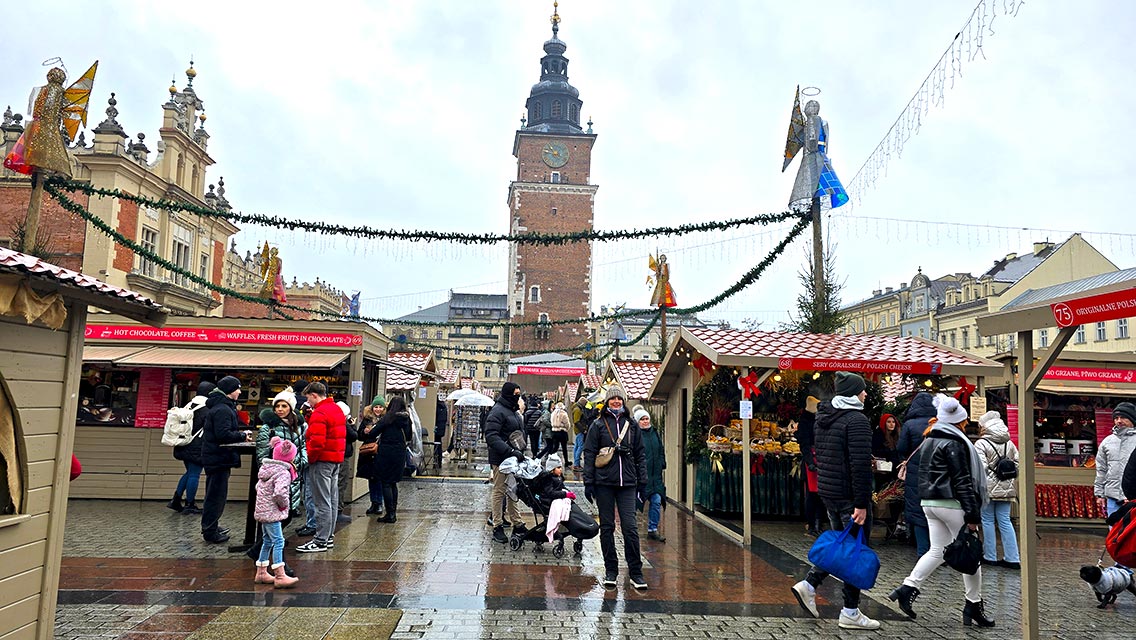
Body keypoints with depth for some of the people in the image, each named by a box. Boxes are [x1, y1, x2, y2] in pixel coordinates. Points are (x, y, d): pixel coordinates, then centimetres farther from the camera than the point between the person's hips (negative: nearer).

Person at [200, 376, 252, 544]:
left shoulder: (222, 407, 16)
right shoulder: (222, 409, -18)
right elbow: (224, 435, -26)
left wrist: (240, 435, 6)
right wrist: (243, 436, -14)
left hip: (215, 457, 11)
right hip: (219, 458, -11)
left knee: (214, 494, 20)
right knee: (216, 495, -3)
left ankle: (210, 527, 32)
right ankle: (210, 532, 4)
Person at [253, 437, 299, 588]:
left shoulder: (265, 468, 10)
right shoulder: (283, 473, -20)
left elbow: (258, 486, 19)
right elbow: (279, 493, -32)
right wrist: (285, 505, -15)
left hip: (262, 511, 10)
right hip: (272, 513, -10)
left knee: (268, 541, 19)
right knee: (278, 541, -7)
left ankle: (261, 573, 27)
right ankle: (280, 576, -8)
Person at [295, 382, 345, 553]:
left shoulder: (319, 413, -16)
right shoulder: (337, 409, 15)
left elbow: (317, 442, -23)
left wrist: (309, 458, -12)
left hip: (322, 461, -10)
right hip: (336, 459, 10)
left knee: (322, 502, -5)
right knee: (331, 500, 15)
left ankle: (320, 541, 0)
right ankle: (329, 537, 22)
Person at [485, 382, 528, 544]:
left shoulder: (514, 412, 17)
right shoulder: (498, 411, -14)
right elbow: (491, 436, -23)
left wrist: (520, 451, 13)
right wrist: (510, 451, -28)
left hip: (513, 459, 9)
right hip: (500, 459, -9)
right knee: (499, 491, -1)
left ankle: (517, 524, 21)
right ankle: (497, 527, 7)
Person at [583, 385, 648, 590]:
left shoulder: (631, 425, 10)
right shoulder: (598, 425, 4)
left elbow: (640, 455, 13)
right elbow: (589, 454, 2)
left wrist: (643, 482, 8)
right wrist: (588, 482, -4)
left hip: (627, 483, 1)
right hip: (604, 483, -1)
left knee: (630, 527, -4)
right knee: (607, 527, 7)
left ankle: (635, 572, 6)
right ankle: (610, 570, 17)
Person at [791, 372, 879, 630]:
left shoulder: (823, 417, 12)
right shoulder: (856, 420, -16)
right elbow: (861, 465, -21)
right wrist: (861, 504, -21)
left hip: (827, 492, 8)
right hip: (849, 495, -8)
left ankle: (809, 584, 13)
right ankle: (850, 613, 9)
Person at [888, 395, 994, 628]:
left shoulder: (930, 441, 16)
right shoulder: (954, 443, -12)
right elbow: (962, 480, -16)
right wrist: (972, 514, -15)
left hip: (929, 502, 9)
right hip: (952, 504, -9)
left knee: (937, 551, 10)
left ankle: (907, 589, -1)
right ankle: (974, 606, 11)